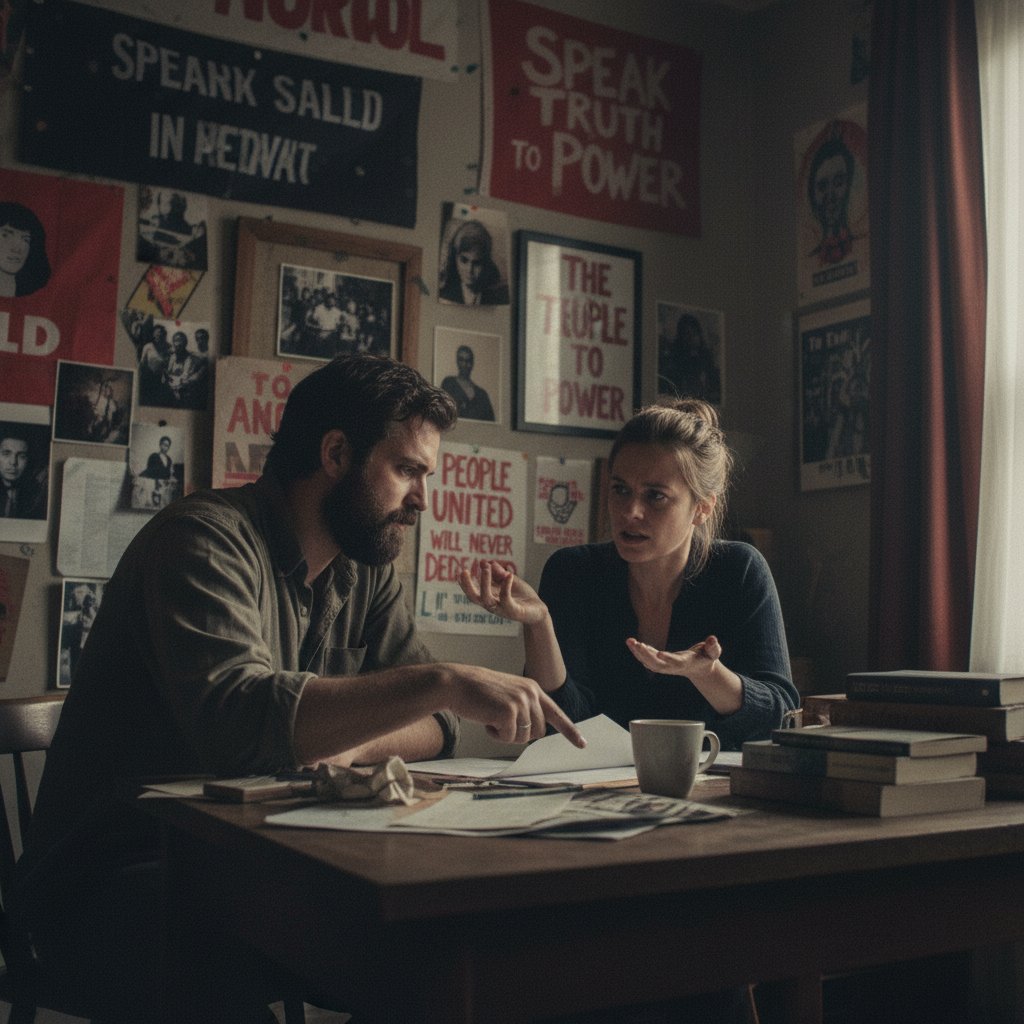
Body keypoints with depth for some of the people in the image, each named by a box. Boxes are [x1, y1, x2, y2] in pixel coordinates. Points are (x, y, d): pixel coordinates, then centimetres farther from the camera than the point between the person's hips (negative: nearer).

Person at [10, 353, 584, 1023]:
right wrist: (443, 682, -35)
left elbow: (434, 723, 5)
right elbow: (233, 716, -33)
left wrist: (350, 745, -16)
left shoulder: (367, 568, 8)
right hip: (118, 873, -7)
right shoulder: (208, 538, -17)